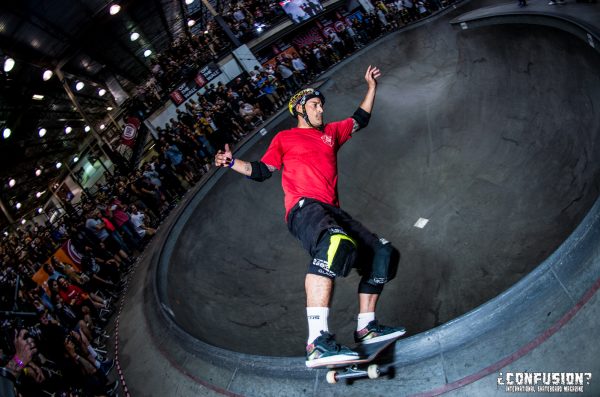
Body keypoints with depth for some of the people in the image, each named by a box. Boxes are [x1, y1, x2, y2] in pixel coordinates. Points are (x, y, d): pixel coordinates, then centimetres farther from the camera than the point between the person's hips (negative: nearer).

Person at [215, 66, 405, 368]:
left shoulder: (332, 132, 31)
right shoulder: (285, 138, 19)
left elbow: (360, 120, 44)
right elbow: (261, 171, 15)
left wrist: (371, 86, 45)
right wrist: (232, 162, 1)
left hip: (332, 211, 7)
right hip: (304, 207, -7)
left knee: (382, 252, 1)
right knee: (336, 241, -39)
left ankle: (366, 327, 7)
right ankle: (317, 342, -50)